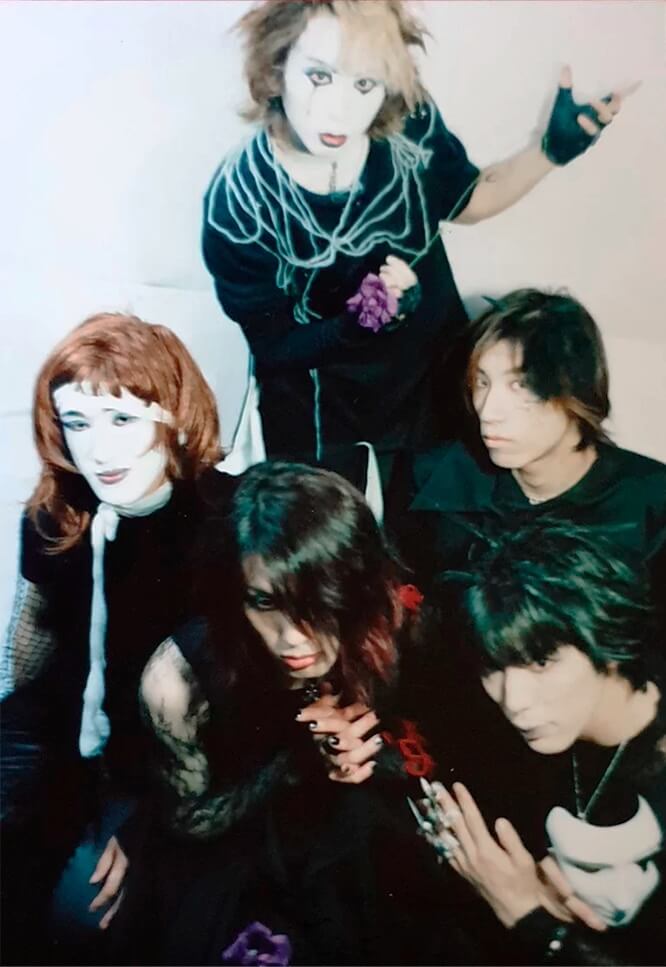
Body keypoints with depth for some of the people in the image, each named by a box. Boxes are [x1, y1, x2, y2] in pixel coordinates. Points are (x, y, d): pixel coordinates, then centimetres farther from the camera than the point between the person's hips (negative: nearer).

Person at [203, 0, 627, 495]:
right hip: (326, 421, -3)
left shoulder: (412, 124, -19)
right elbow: (273, 348, -18)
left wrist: (554, 149, -12)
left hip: (438, 374, 4)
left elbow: (468, 201, 2)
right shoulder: (238, 204, -28)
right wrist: (353, 327, -36)